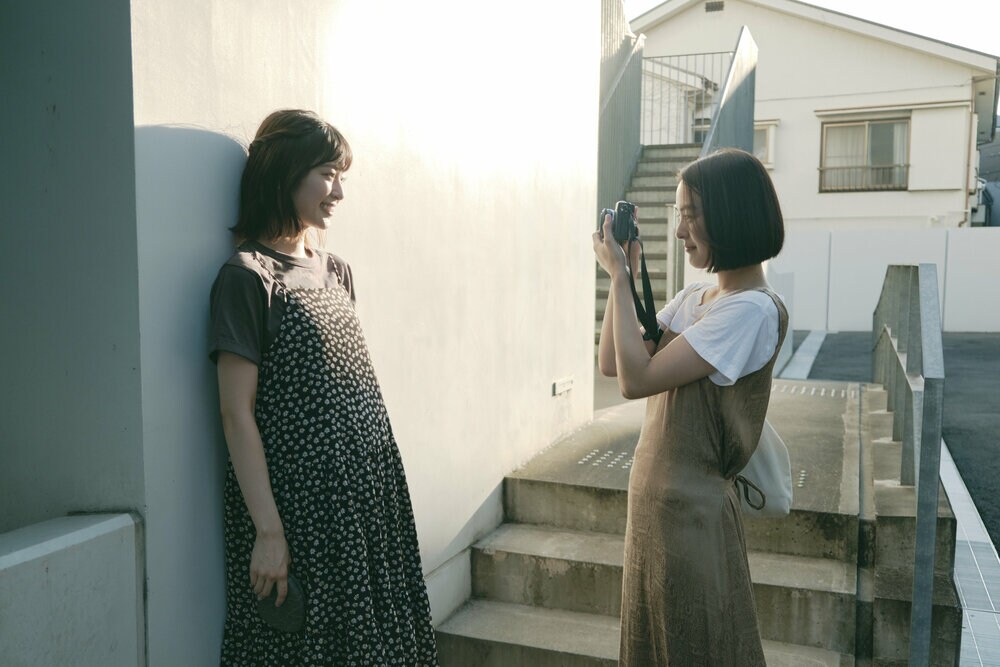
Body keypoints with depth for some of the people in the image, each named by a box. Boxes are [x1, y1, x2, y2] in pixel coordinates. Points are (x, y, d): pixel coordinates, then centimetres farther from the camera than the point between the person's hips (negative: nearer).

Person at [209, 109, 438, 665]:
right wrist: (268, 530, -16)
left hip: (370, 491, 7)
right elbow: (237, 413, -13)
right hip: (300, 501, -7)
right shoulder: (249, 277, -10)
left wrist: (378, 486, 12)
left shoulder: (336, 270, 12)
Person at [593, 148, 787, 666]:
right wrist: (626, 269, 0)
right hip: (653, 501, 9)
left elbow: (637, 379, -24)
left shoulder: (752, 310, -20)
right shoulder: (694, 297, 7)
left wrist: (620, 276, -16)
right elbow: (610, 364, 5)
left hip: (692, 511, -8)